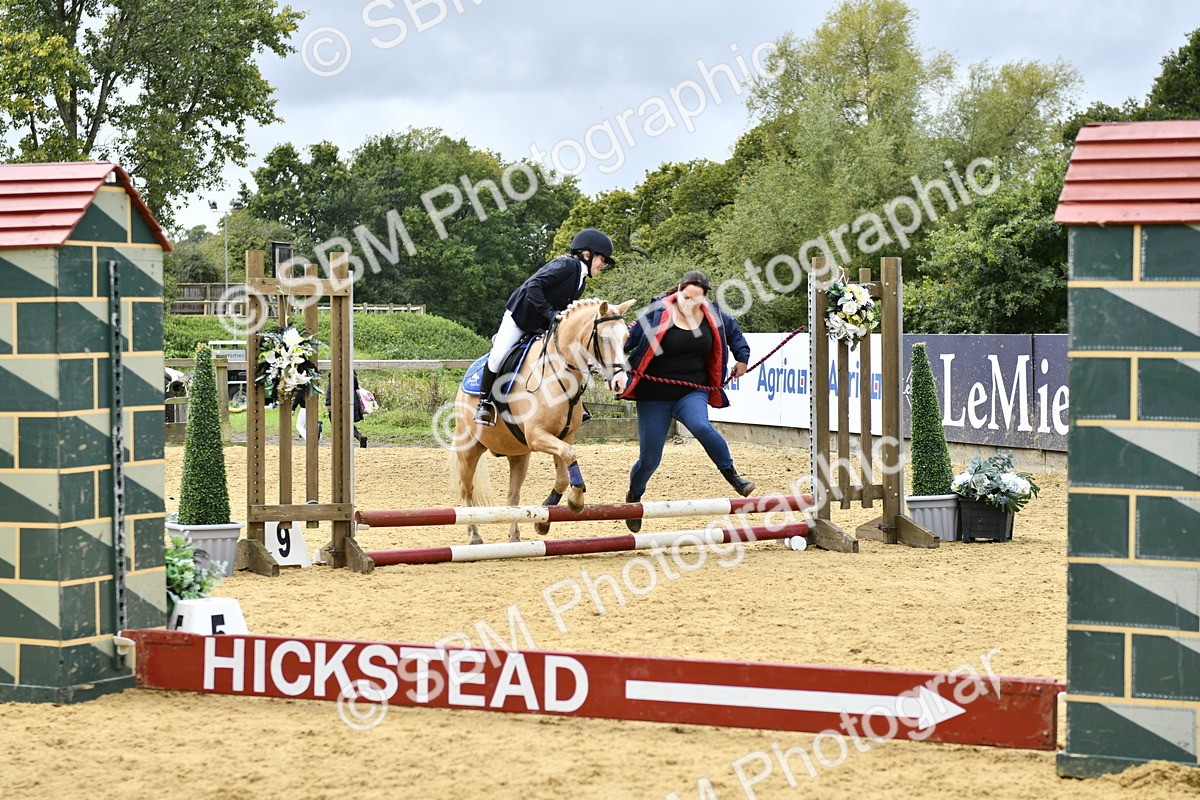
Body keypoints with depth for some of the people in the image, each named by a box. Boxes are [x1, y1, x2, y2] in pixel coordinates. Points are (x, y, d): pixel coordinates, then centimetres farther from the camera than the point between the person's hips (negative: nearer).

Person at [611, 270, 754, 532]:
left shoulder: (712, 315, 0)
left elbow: (733, 331, 22)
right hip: (655, 397, -2)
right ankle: (633, 498, 32)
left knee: (701, 425, -33)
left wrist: (742, 358, 17)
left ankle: (731, 474, -18)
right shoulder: (657, 315, -13)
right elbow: (627, 341, -8)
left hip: (692, 392, 2)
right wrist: (618, 371, -19)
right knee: (649, 460, 2)